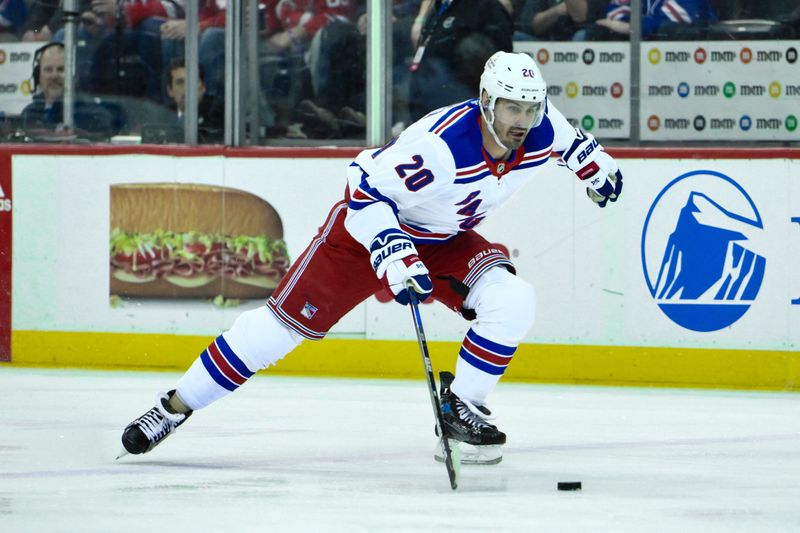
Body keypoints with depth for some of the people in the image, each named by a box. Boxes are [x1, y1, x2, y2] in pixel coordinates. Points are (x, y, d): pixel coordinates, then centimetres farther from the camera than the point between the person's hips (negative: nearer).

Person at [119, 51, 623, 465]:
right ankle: (176, 406, 3)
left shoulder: (539, 132, -16)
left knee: (510, 300, -20)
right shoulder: (442, 148, -38)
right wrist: (394, 254, -39)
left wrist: (592, 160, 13)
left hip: (446, 240, 6)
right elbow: (368, 188, -31)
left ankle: (461, 406, -4)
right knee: (288, 318, -8)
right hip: (371, 223, -6)